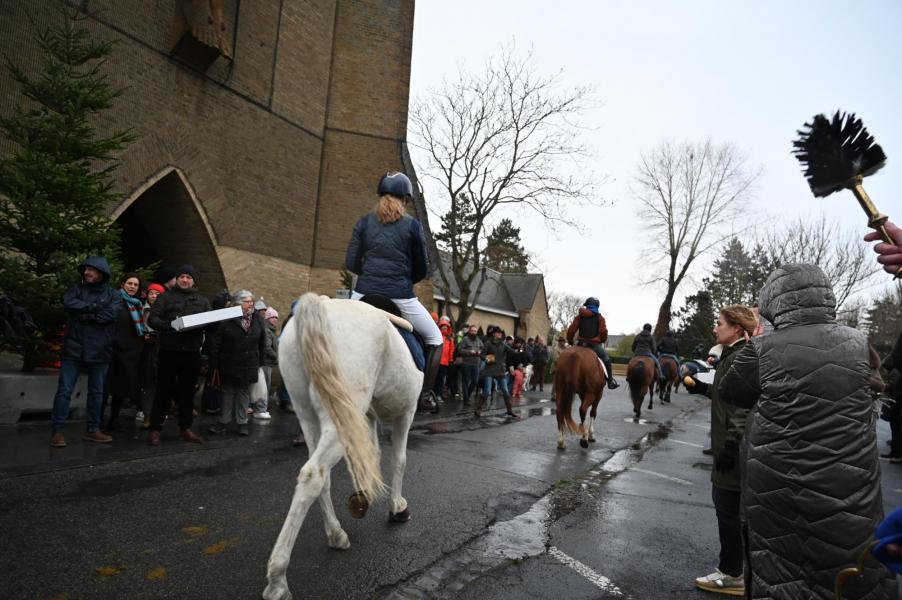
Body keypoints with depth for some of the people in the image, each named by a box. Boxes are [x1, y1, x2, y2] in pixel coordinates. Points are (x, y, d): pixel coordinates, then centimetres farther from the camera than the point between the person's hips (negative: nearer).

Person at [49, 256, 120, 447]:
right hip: (74, 348, 0)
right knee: (64, 389, -1)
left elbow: (111, 314, -13)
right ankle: (58, 431, 6)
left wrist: (84, 315, -11)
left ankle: (92, 429, 19)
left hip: (99, 350, 0)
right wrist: (94, 307, -15)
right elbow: (68, 303, -12)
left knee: (96, 391, 8)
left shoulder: (112, 295, 4)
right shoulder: (77, 288, 8)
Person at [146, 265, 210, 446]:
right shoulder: (166, 297, 6)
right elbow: (153, 319, -4)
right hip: (169, 351, -2)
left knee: (187, 391, 9)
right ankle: (155, 429, 12)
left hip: (192, 353, 2)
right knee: (164, 391, 2)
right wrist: (169, 325, -22)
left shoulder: (203, 301, 14)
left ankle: (185, 428, 19)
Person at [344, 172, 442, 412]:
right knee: (434, 340, 19)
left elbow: (351, 263, 4)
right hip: (401, 298, -2)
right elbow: (422, 270, 5)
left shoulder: (364, 222, 6)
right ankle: (423, 396, 12)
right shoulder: (413, 225, 1)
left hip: (365, 293, 2)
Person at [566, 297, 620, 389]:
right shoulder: (599, 318, 3)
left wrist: (570, 340, 20)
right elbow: (603, 331, -6)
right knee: (607, 359, 16)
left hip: (581, 344, 2)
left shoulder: (579, 316, 8)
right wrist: (603, 340, 15)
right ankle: (610, 381, 14)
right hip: (594, 344, -2)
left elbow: (571, 330, 4)